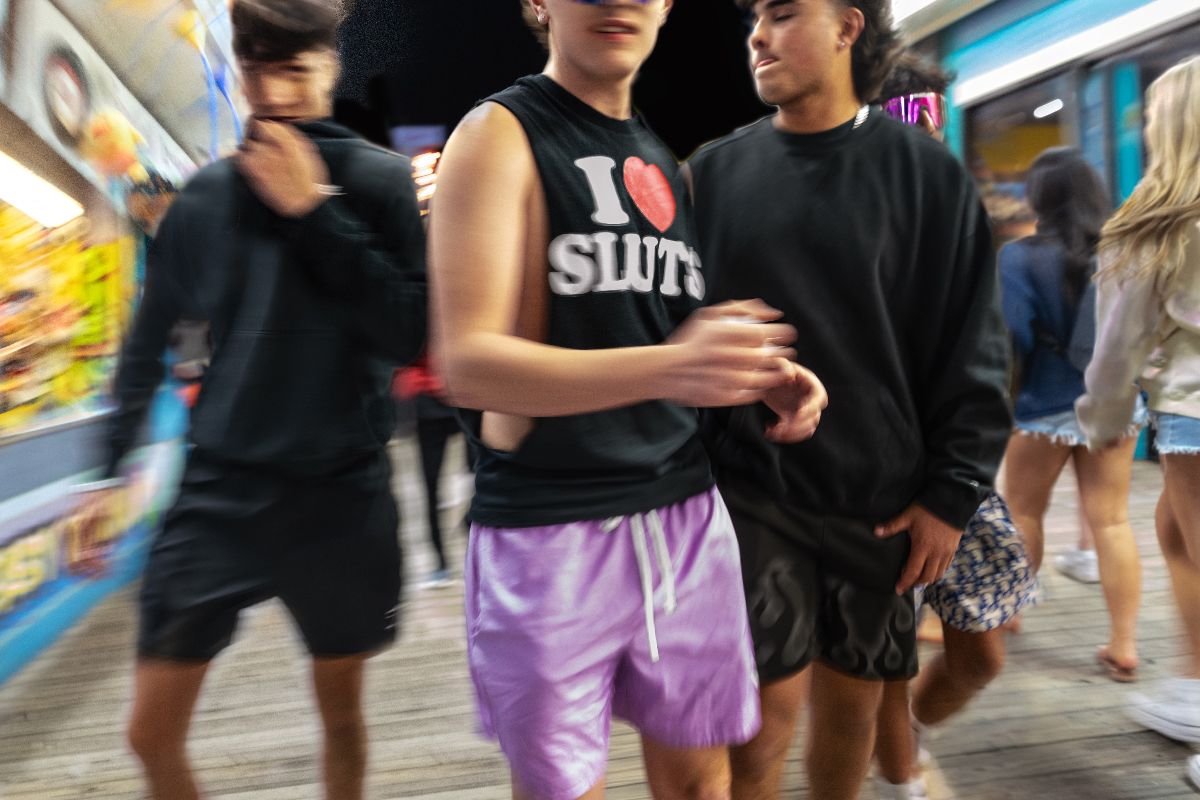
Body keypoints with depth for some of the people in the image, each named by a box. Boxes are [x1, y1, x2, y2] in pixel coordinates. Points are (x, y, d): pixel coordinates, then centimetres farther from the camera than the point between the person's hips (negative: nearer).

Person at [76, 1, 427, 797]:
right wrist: (112, 465, 10)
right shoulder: (207, 193, 5)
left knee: (341, 710, 15)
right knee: (152, 732, 5)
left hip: (340, 492, -2)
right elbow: (149, 343, 13)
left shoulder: (381, 179, -3)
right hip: (220, 488, 2)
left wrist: (314, 213, -16)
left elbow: (412, 335, -13)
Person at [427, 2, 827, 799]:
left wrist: (765, 379, 0)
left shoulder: (668, 163, 13)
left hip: (685, 515, 6)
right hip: (547, 530, -5)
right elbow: (467, 364, -18)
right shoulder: (501, 134, -6)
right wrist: (665, 367, -31)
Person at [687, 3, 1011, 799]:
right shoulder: (717, 172, 3)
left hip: (882, 505, 1)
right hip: (754, 493, 0)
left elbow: (974, 351, 1)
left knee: (853, 701, 15)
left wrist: (953, 493, -3)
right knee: (769, 712, -2)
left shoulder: (928, 173, 0)